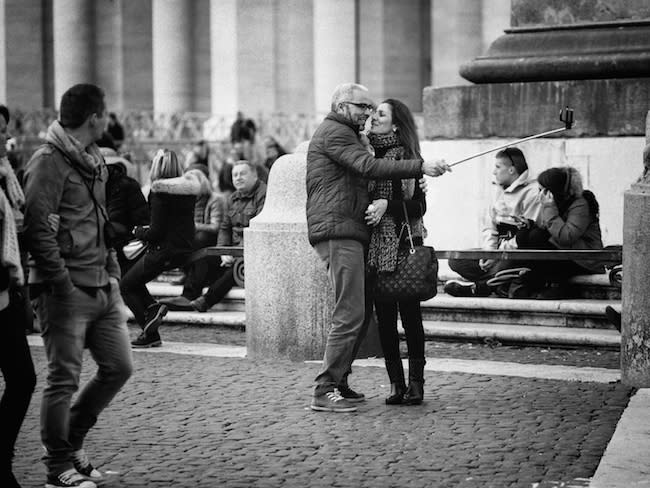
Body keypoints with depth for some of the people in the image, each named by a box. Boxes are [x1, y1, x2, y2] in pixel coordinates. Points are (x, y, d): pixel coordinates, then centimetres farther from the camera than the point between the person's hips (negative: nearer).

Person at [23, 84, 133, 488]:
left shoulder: (95, 161, 16)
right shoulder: (48, 162, -12)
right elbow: (38, 230, -18)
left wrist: (113, 272, 14)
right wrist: (63, 286, -18)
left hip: (103, 288, 9)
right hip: (68, 291, -9)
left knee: (119, 367, 10)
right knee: (64, 380, -1)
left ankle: (73, 442, 27)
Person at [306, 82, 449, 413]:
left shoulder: (343, 135, 28)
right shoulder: (334, 132, -7)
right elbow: (369, 167, -21)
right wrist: (420, 167, -25)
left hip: (351, 234, 11)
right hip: (338, 233, -11)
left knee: (361, 313, 13)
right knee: (349, 315, -14)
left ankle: (338, 383, 19)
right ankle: (325, 391, -13)